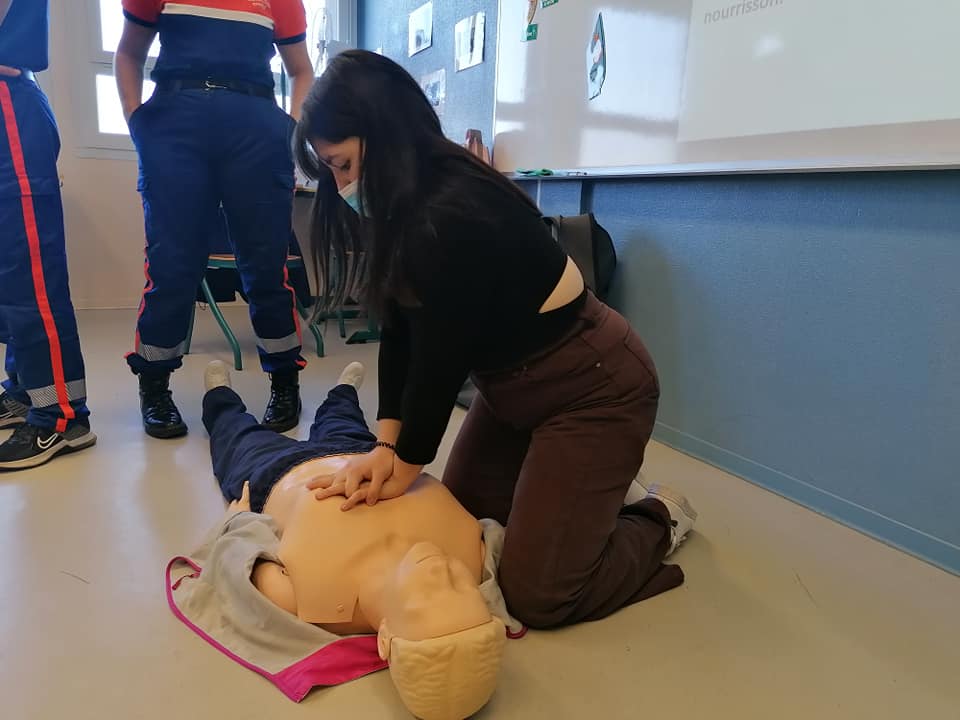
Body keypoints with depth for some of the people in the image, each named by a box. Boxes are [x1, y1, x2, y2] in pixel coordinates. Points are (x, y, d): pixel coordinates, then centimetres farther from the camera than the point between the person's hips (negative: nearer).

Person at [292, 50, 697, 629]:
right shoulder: (410, 205, 0)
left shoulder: (450, 220, -30)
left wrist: (407, 465, -7)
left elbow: (441, 358, -22)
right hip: (516, 384, 9)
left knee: (535, 593, -6)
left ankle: (653, 527, 19)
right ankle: (593, 498, 29)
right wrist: (387, 445, -10)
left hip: (594, 390, -9)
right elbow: (403, 332, -2)